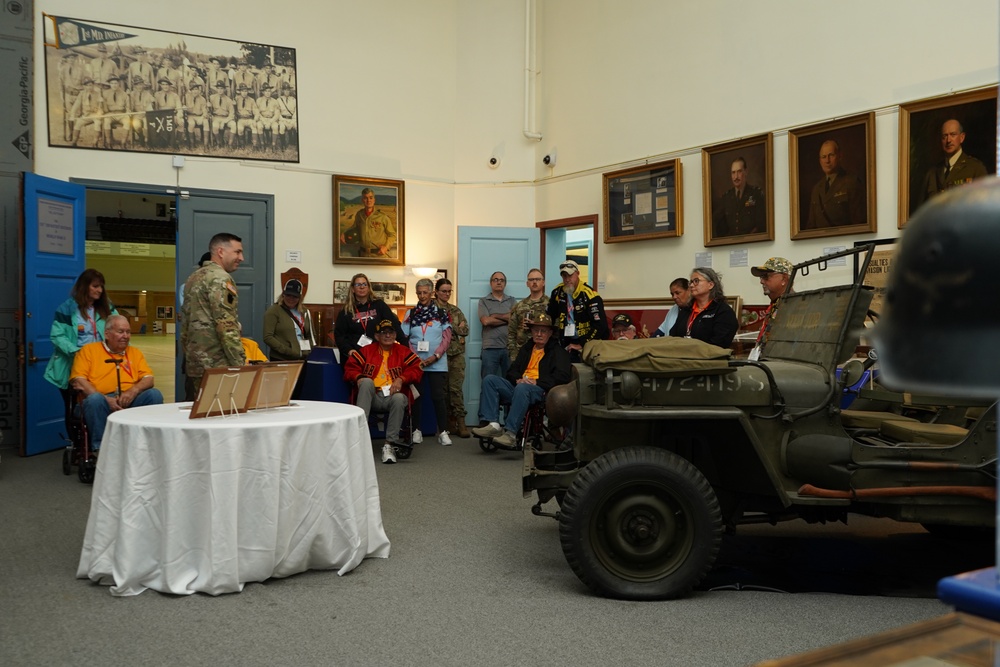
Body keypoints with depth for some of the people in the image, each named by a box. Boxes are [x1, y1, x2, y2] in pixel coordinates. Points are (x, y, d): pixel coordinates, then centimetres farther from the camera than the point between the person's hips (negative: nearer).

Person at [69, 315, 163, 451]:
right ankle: (99, 448, -27)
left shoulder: (135, 353, 21)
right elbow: (77, 380, -3)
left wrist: (133, 390, -14)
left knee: (154, 394, -23)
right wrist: (105, 399, -16)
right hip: (102, 401, -3)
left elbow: (148, 379, 10)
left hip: (130, 400, 3)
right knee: (95, 399, -36)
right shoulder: (89, 350, 11)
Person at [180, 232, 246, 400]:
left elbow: (185, 322, 19)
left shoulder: (194, 278, 17)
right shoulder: (220, 278, -11)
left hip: (193, 365, 9)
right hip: (217, 367, -9)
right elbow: (227, 327, -18)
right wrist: (240, 363, -17)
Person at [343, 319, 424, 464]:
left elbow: (417, 369, 5)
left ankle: (389, 444, -30)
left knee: (398, 398, -37)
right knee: (366, 381, -32)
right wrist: (358, 377, -12)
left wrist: (401, 379, -11)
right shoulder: (366, 351, 17)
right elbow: (350, 368, 10)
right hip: (372, 397, 1)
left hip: (393, 395, -1)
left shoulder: (403, 352, 17)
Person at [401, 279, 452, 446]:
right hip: (415, 362, 2)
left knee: (439, 396, -4)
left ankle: (443, 432, 0)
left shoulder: (441, 313, 6)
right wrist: (415, 357, -9)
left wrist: (435, 356, -11)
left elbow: (446, 338, 1)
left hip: (437, 363, -1)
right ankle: (417, 430, 12)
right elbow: (404, 338, 4)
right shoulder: (410, 314, 9)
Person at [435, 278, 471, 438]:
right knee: (444, 388, 1)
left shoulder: (456, 310, 14)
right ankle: (451, 421, 8)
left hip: (457, 352, 2)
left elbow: (465, 330, 6)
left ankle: (460, 421, -6)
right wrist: (456, 328, -9)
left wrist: (448, 324, -7)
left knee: (456, 387, -4)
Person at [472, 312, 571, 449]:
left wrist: (537, 382, -15)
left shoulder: (558, 351, 9)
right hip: (518, 386, 7)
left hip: (540, 390, -6)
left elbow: (562, 376, -6)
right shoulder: (526, 348, 28)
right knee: (490, 380, -13)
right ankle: (493, 425, -26)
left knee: (522, 389, -39)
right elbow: (512, 370, 23)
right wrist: (518, 379, -2)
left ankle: (510, 434, -42)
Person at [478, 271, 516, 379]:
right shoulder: (484, 301, 9)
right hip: (490, 349, -2)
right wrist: (507, 318, -2)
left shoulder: (512, 301, 14)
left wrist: (495, 316, -4)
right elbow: (485, 321, -8)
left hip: (509, 347, 2)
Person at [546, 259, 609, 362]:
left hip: (586, 342, -5)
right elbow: (550, 318, 16)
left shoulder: (589, 295, -15)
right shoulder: (558, 292, 3)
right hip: (565, 343, 5)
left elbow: (600, 325, -20)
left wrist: (581, 345, -19)